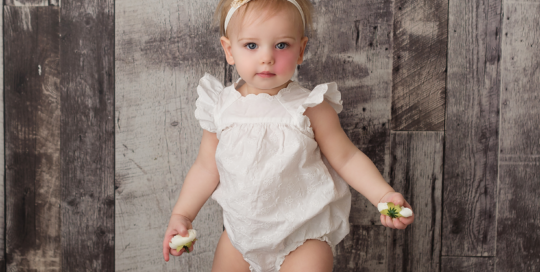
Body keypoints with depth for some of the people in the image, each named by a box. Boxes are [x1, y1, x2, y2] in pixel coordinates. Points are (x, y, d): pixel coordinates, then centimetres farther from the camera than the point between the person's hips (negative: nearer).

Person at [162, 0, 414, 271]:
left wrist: (383, 195, -20)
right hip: (241, 231, 4)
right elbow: (207, 168, 3)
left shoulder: (310, 107, -16)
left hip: (303, 237, -3)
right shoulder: (221, 108, -8)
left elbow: (346, 158, -8)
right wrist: (181, 214, 1)